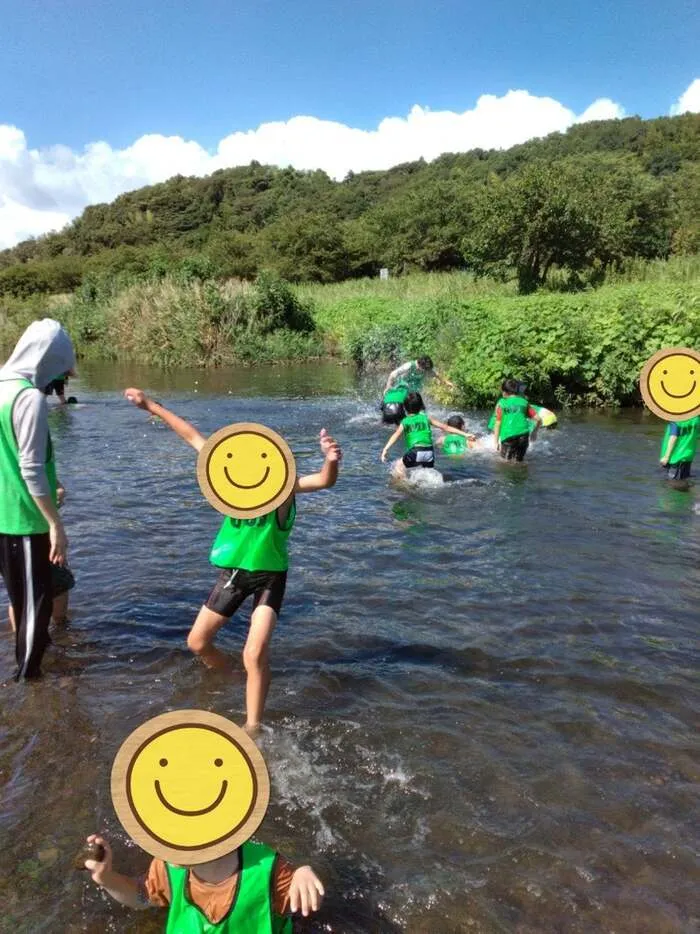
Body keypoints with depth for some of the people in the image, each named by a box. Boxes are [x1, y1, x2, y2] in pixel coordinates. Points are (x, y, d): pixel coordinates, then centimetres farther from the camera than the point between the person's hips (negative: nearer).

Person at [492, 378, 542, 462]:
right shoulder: (524, 402, 12)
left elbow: (497, 424, 0)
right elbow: (538, 420, 9)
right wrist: (534, 431, 27)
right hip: (523, 435, 3)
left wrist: (496, 442, 4)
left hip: (508, 437, -3)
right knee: (518, 461, 17)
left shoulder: (501, 403, 5)